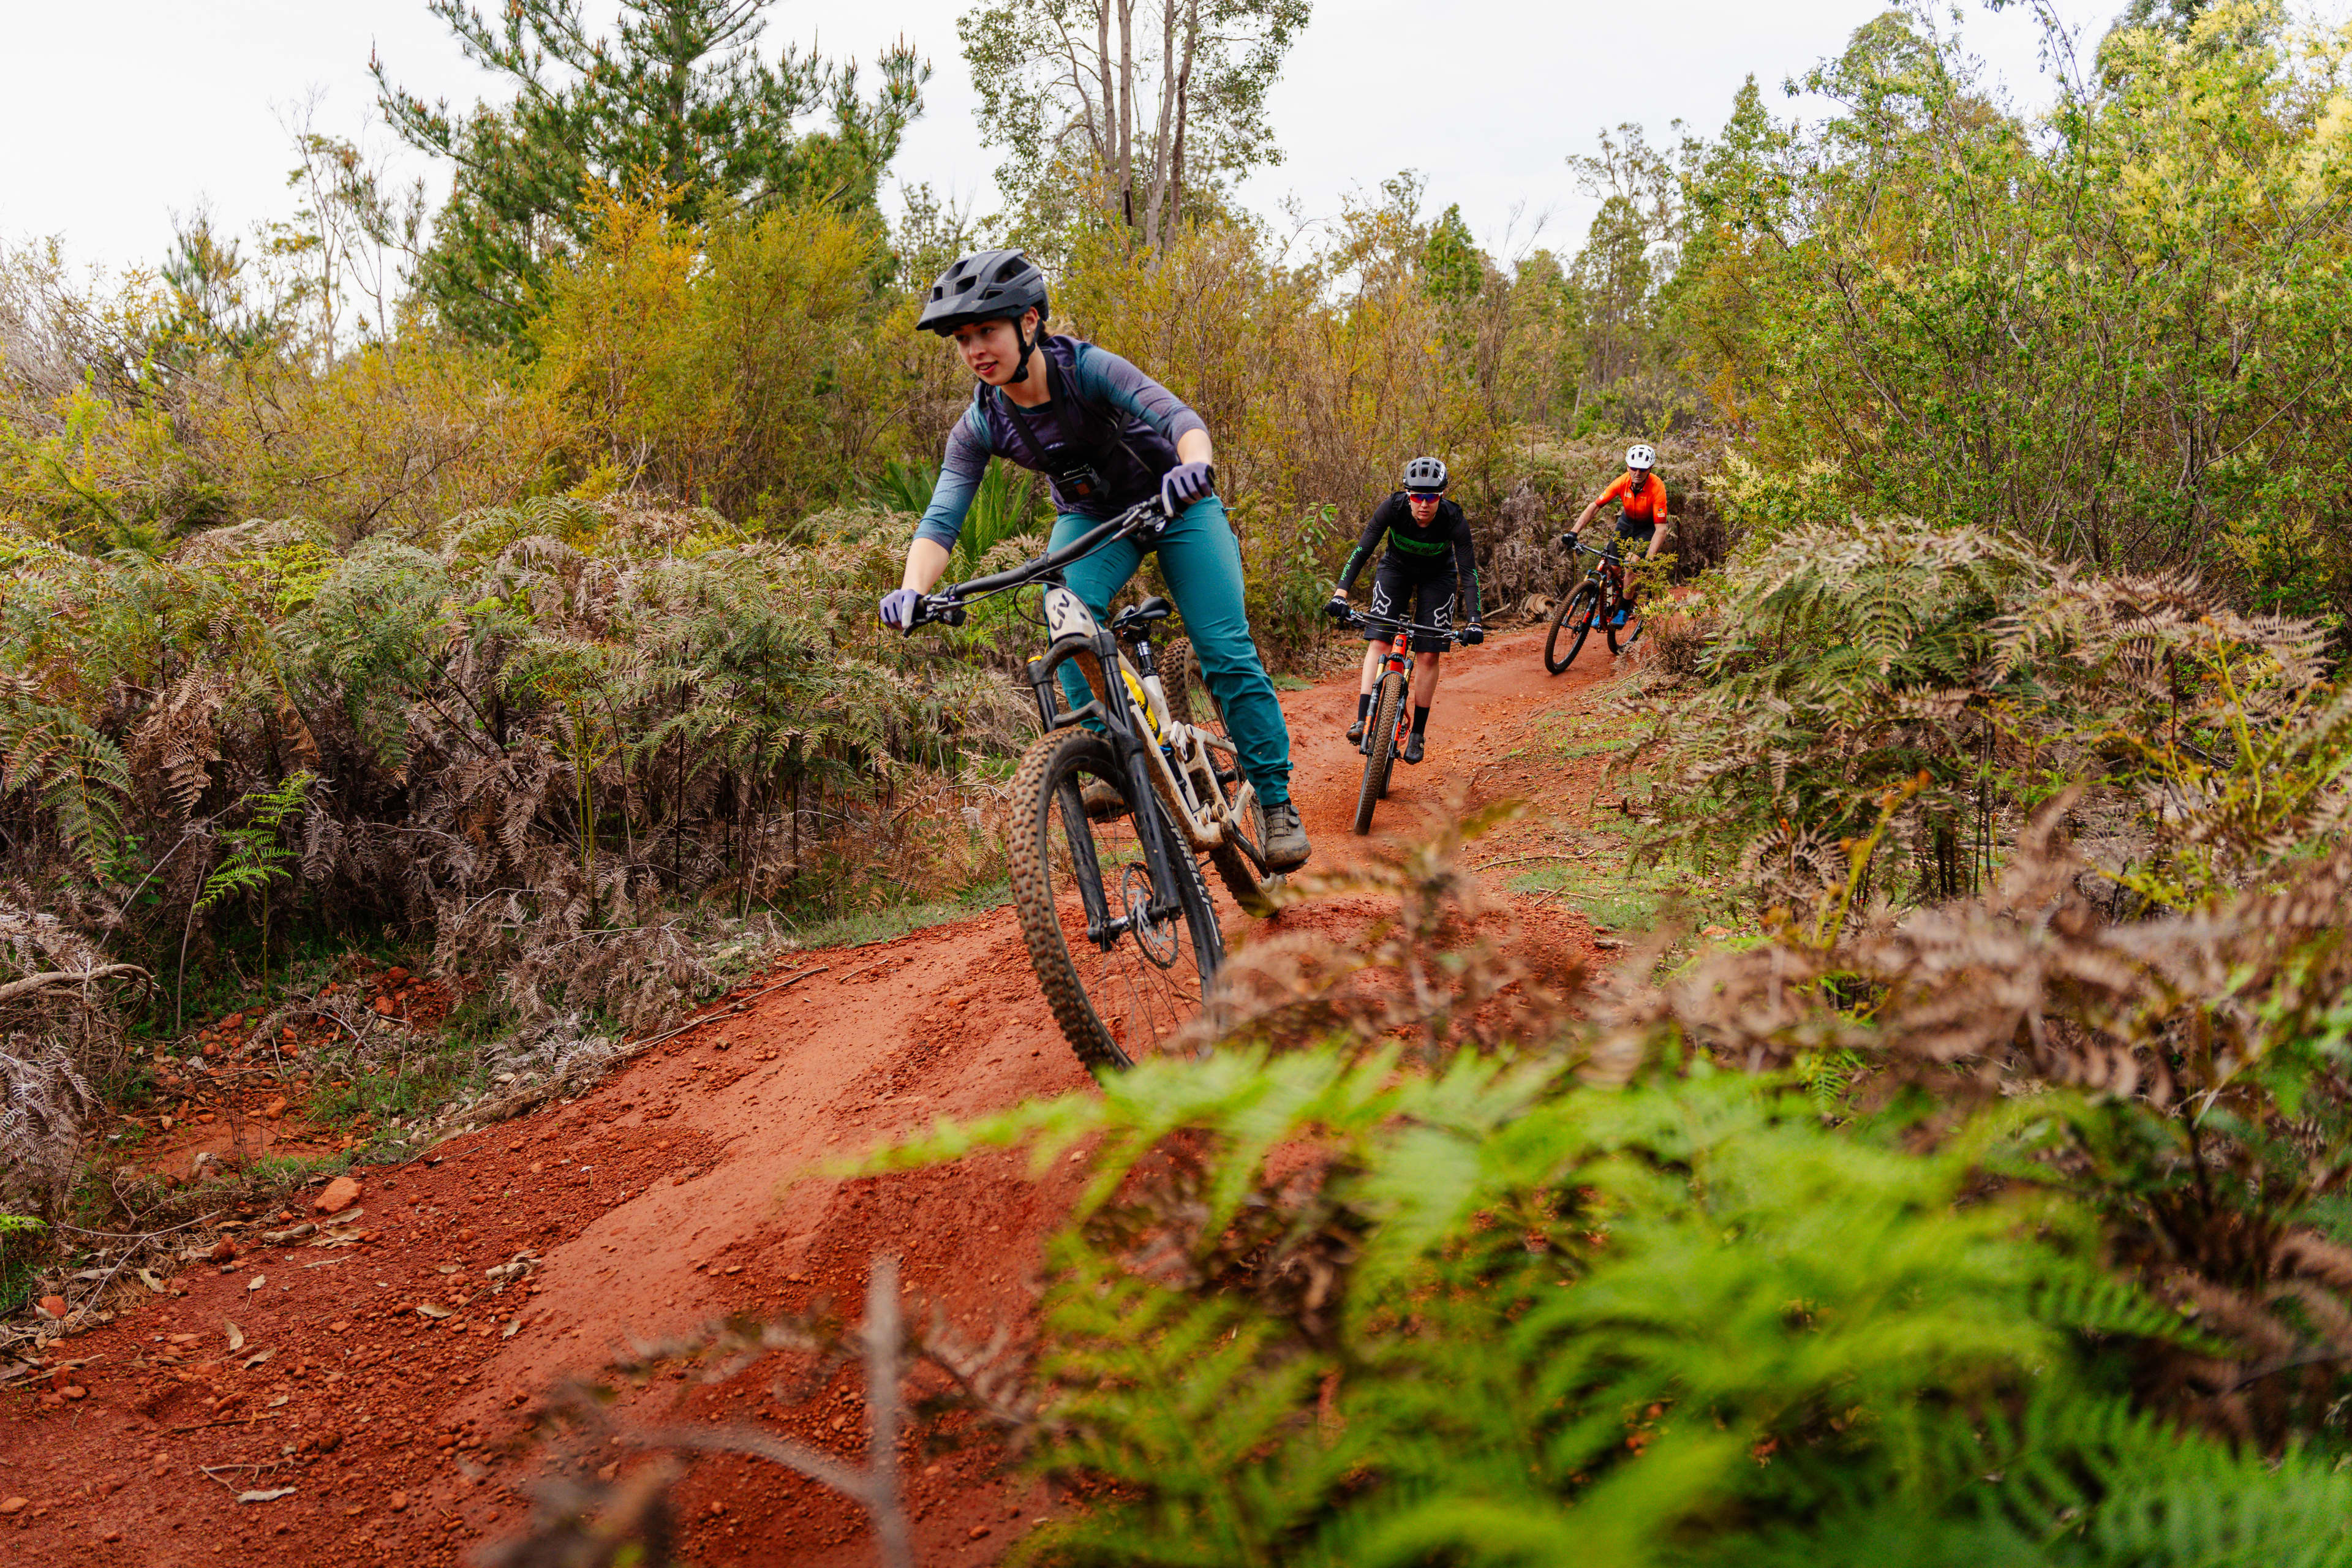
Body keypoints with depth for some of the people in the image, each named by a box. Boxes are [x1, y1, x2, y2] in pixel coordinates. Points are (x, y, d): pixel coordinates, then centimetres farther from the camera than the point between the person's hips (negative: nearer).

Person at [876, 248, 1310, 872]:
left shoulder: (1088, 368, -29)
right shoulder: (980, 427, -18)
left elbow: (1177, 414, -43)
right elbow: (942, 517, -25)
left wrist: (1195, 465, -66)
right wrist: (913, 589, -44)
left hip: (1174, 502, -3)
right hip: (1090, 517, 3)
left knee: (1226, 651, -13)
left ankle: (1276, 802, -1)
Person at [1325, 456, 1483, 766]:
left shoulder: (1454, 521, -32)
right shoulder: (1393, 508, -30)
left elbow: (1469, 572, -30)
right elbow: (1363, 550, -30)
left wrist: (1474, 622, -40)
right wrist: (1341, 592, -41)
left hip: (1438, 575, -1)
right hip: (1397, 568, 1)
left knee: (1429, 654, -7)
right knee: (1379, 641, -16)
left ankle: (1417, 734, 2)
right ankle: (1363, 720, -22)